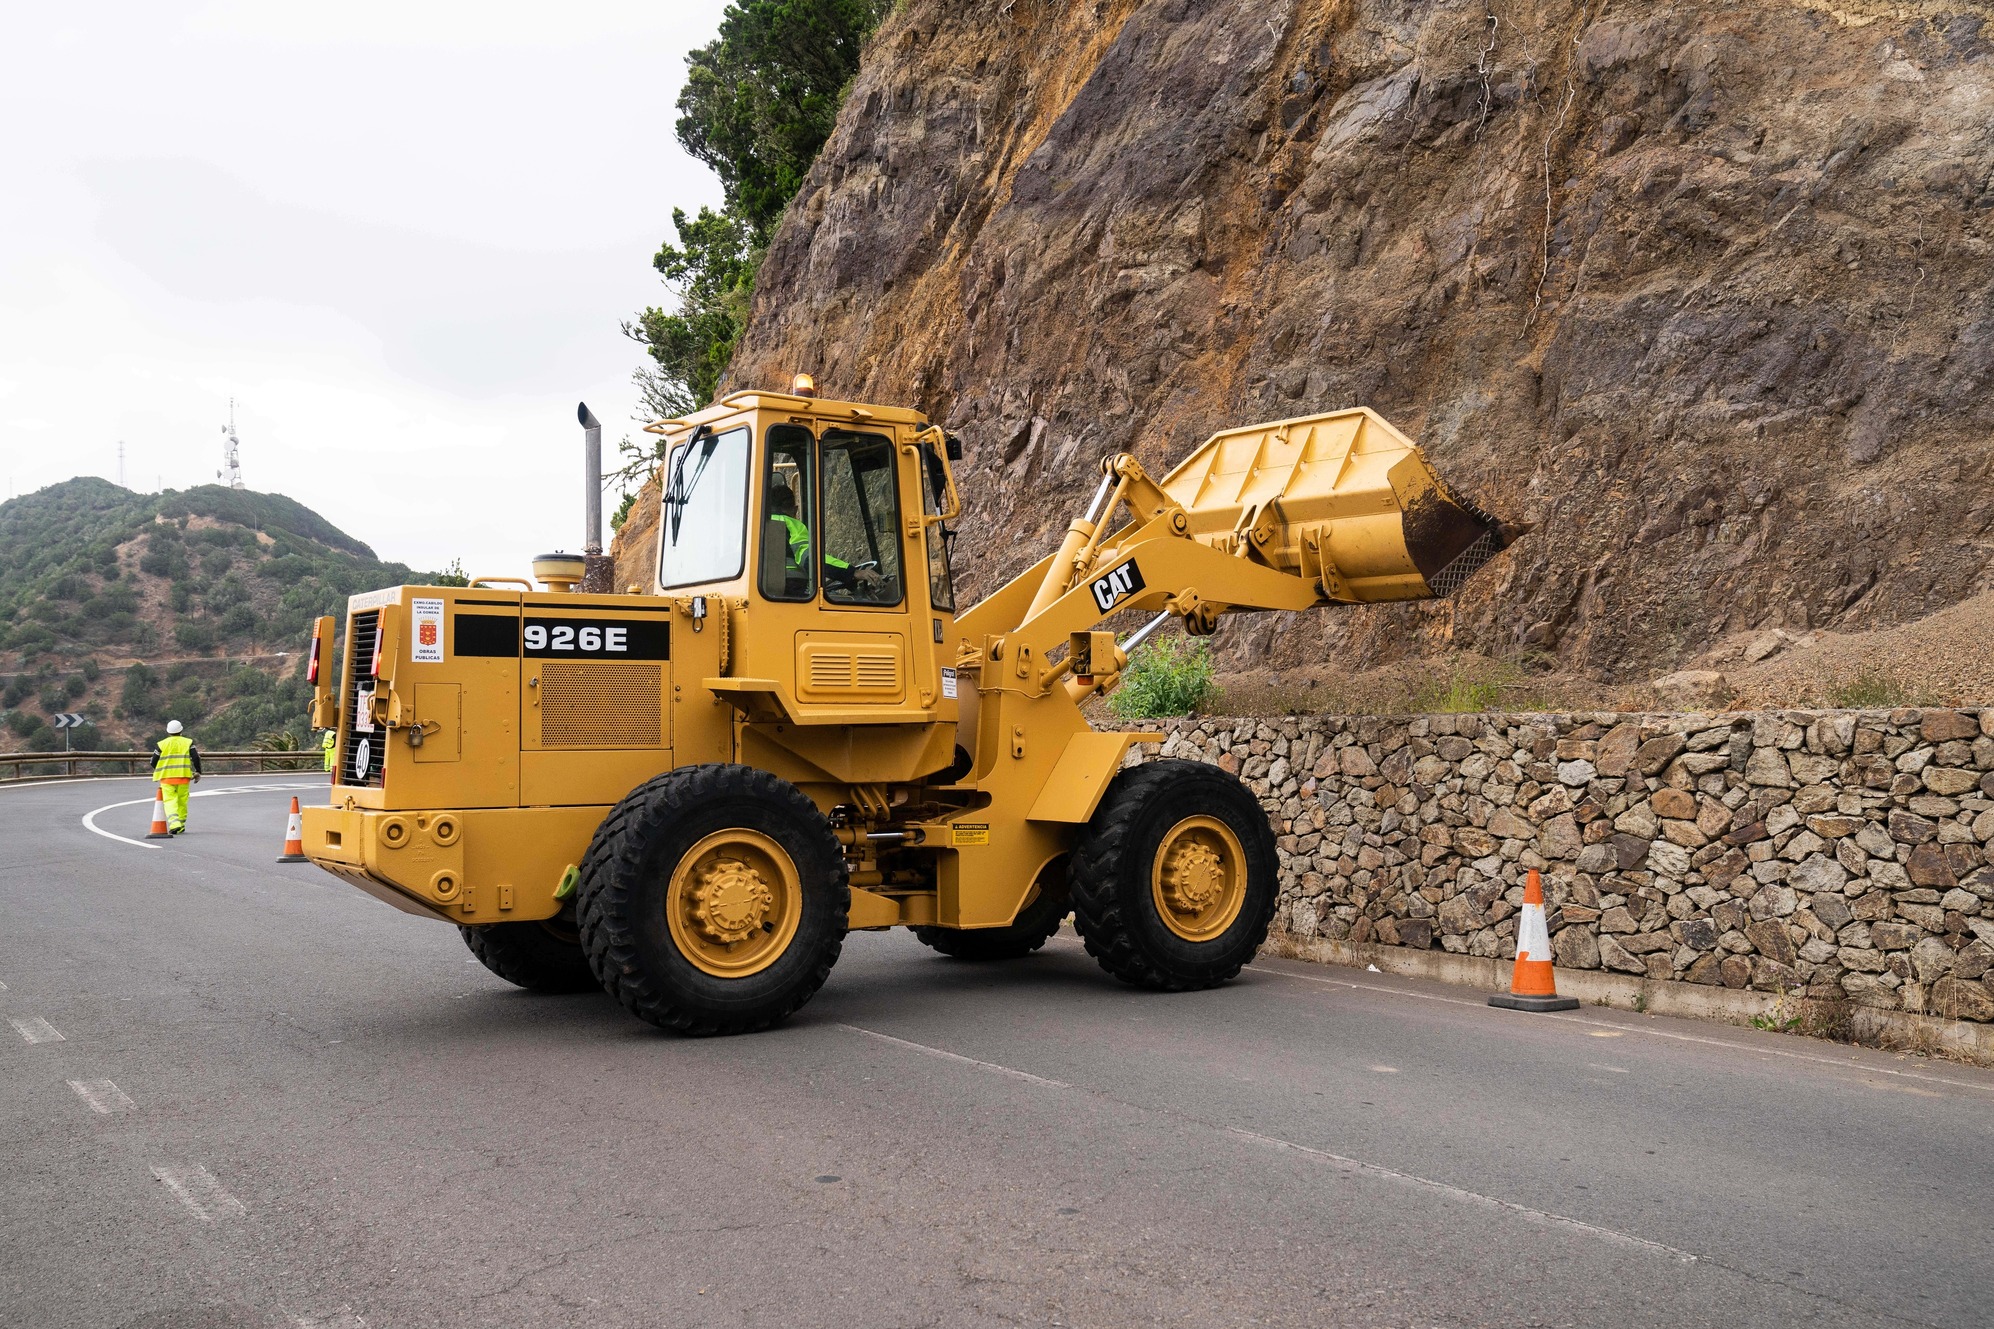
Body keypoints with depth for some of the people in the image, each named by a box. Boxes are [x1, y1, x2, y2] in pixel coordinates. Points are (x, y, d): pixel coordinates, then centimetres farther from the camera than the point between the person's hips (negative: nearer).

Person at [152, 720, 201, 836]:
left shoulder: (162, 744, 4)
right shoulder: (188, 742, 5)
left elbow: (153, 761, 7)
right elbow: (196, 758, -1)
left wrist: (158, 771, 27)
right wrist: (198, 772, 9)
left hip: (166, 777, -1)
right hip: (183, 776, 1)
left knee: (170, 801, -3)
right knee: (182, 802, 11)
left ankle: (174, 823, -23)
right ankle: (180, 825, 15)